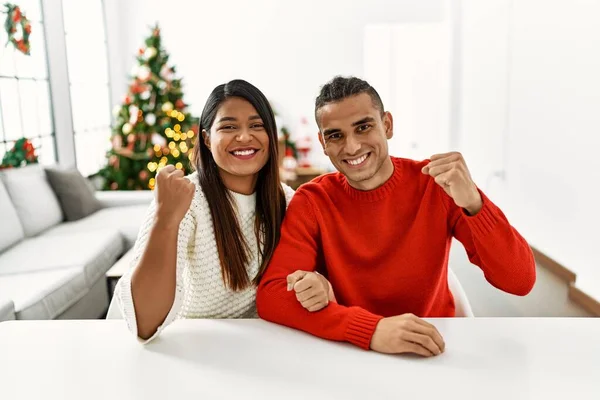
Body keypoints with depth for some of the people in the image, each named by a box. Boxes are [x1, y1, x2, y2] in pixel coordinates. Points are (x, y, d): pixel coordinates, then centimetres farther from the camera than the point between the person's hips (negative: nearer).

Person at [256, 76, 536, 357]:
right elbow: (270, 297, -20)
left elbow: (520, 281, -13)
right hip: (351, 354, 1)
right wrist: (372, 328, -31)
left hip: (431, 354, 0)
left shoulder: (435, 183, -9)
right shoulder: (311, 202, -9)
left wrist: (472, 203, -29)